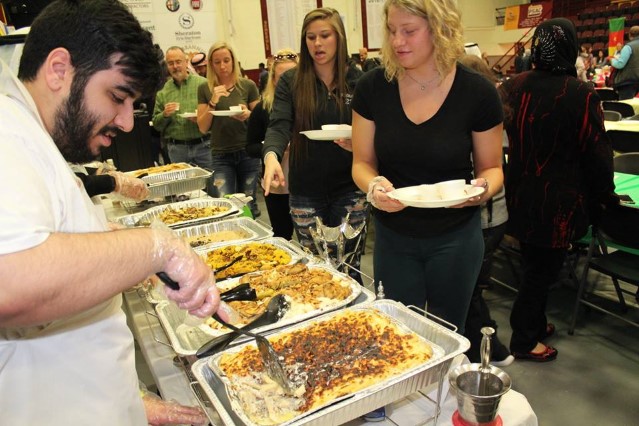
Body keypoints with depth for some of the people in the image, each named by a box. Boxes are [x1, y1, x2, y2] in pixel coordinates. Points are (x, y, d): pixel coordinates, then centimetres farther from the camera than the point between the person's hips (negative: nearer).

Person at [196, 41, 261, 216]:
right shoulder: (205, 88, 3)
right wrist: (213, 102, -13)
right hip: (221, 155, 0)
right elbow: (203, 127, 2)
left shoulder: (248, 85, 0)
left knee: (248, 204, 6)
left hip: (247, 152, 0)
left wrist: (248, 114, -17)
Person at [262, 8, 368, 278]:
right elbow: (279, 126, -13)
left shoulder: (358, 80, 0)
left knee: (349, 267, 10)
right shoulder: (290, 81, -1)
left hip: (349, 189, 0)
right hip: (306, 192, 0)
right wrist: (272, 156, -34)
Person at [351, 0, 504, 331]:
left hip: (455, 238, -1)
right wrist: (374, 185, -23)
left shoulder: (477, 93, -12)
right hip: (392, 236, 1)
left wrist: (483, 189, -23)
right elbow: (362, 163, -1)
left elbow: (491, 167, 0)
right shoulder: (373, 87, -9)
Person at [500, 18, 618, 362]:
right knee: (543, 269, 9)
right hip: (558, 203, -5)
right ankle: (524, 341, 23)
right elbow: (597, 154, -10)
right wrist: (606, 194, 6)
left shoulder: (514, 87, -4)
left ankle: (535, 324, 39)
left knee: (534, 265, 22)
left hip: (520, 196, 5)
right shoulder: (581, 96, -18)